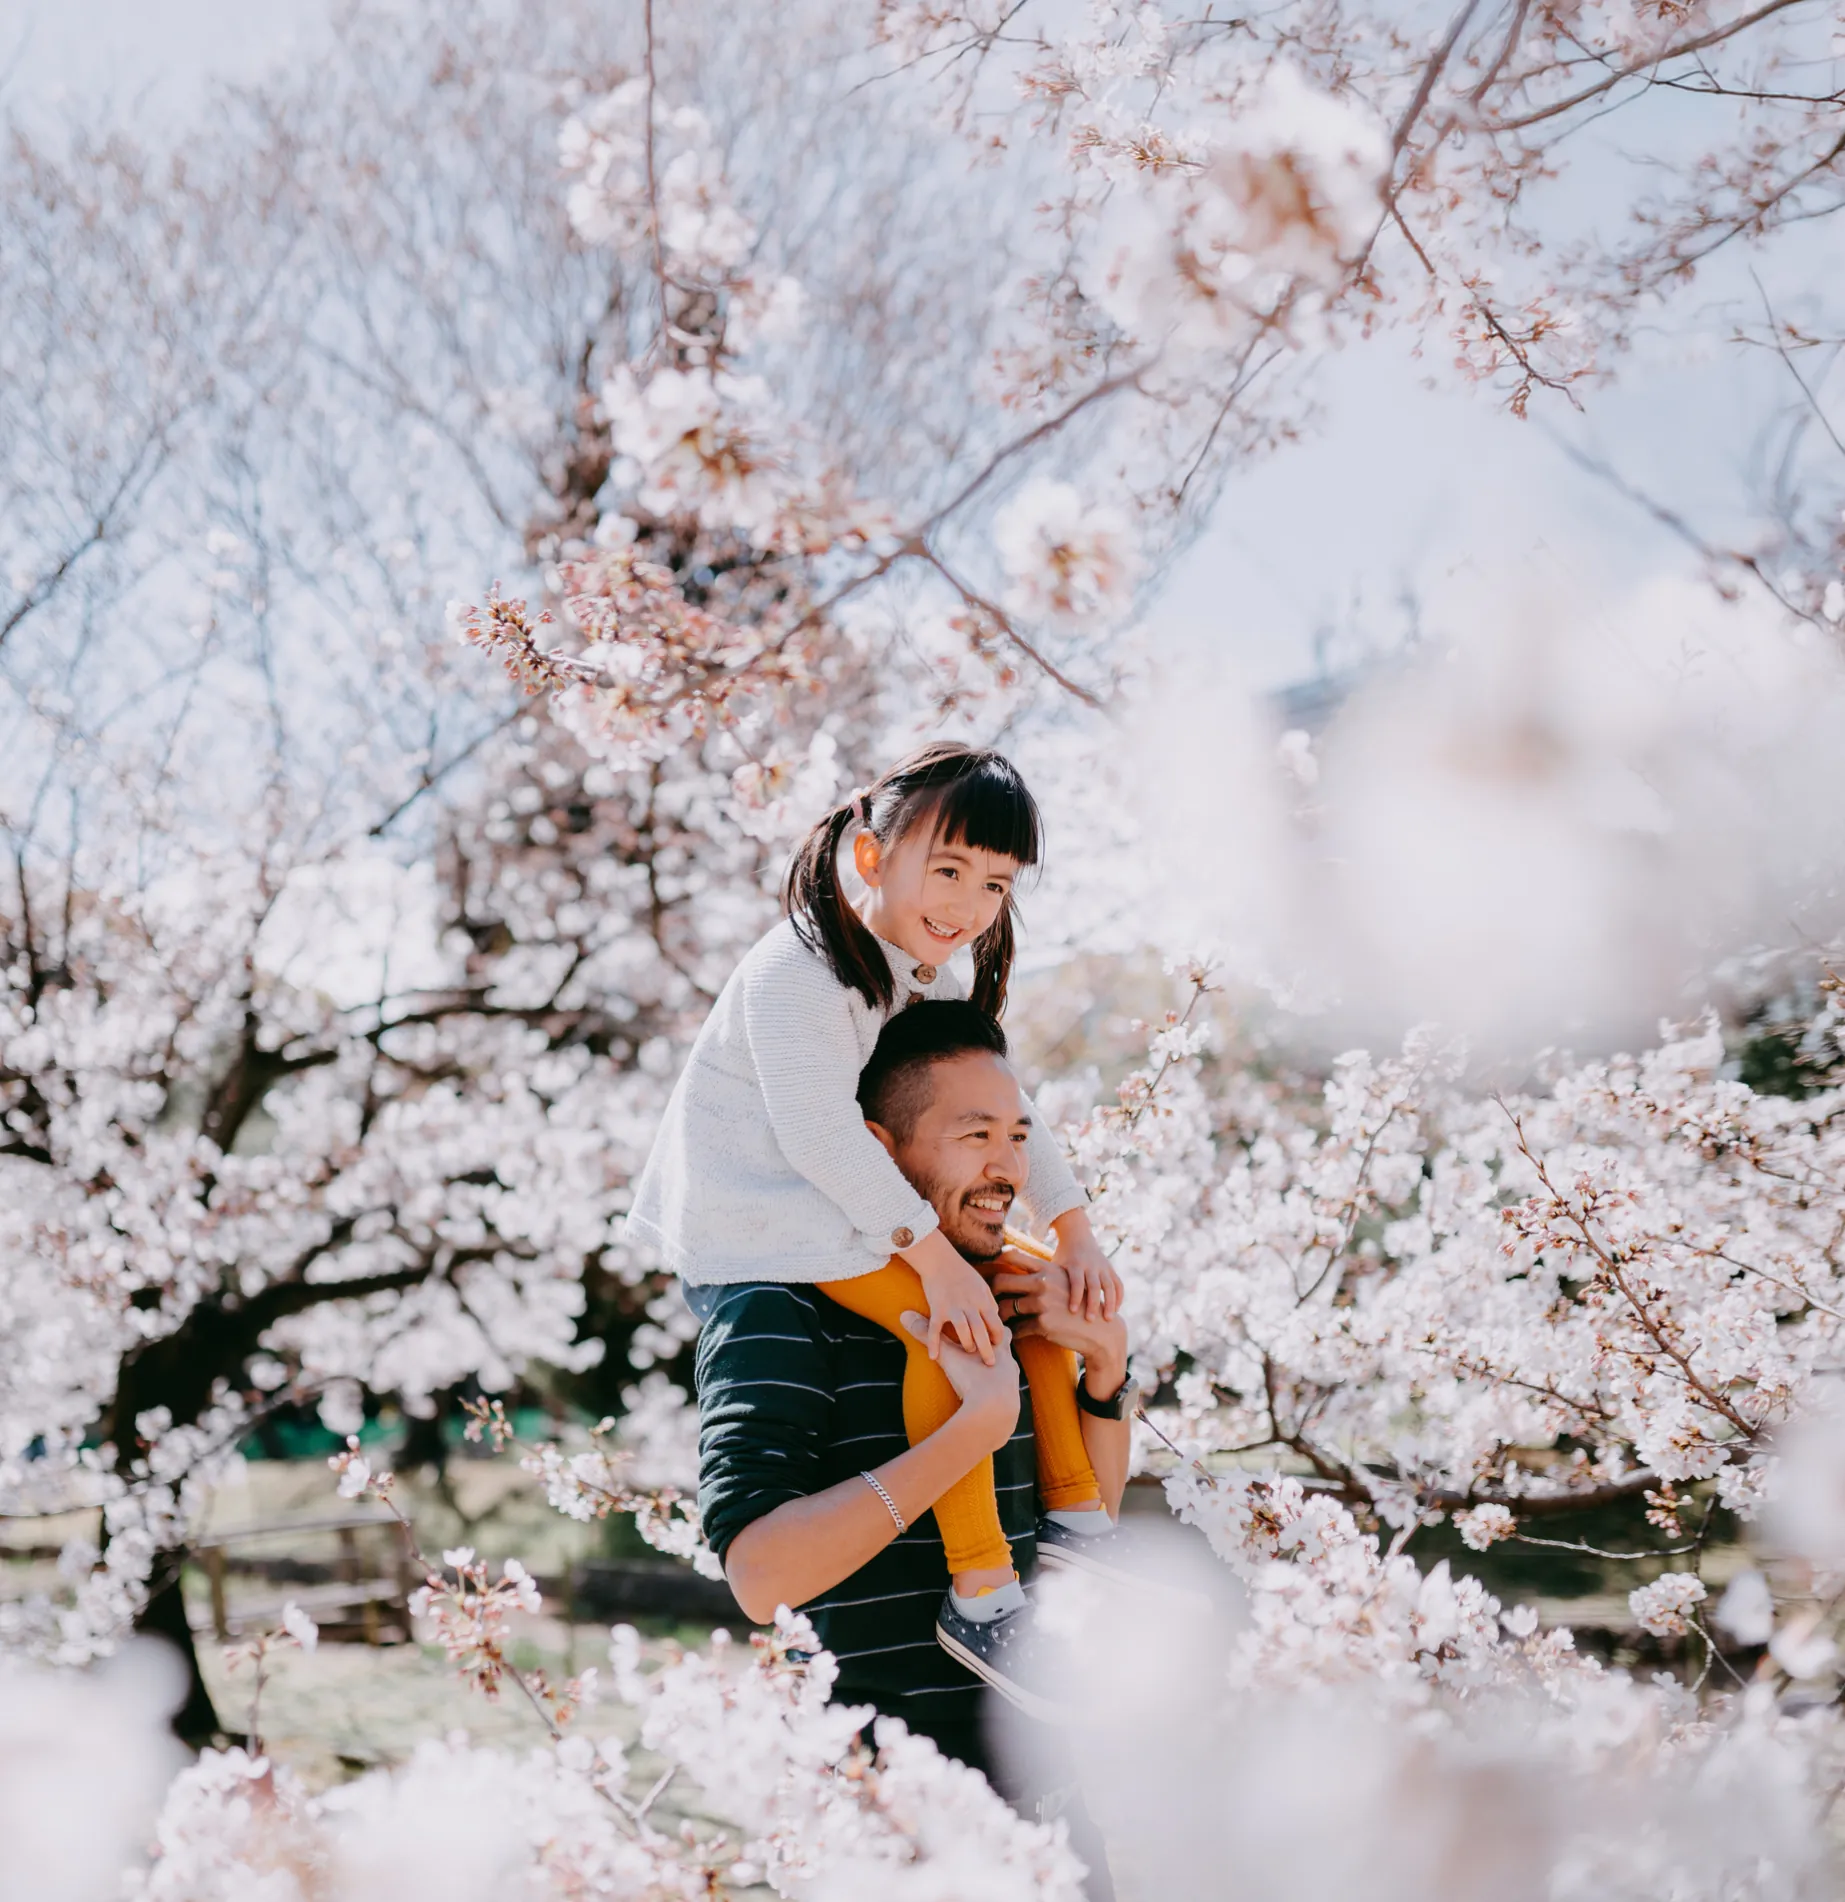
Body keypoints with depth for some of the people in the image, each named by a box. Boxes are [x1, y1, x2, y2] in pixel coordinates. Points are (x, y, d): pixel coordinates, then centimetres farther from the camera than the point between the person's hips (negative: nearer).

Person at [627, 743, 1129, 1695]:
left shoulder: (937, 980, 8)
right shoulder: (800, 971, -22)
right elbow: (819, 1132, -30)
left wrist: (1077, 1233, 2)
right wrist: (935, 1257, -31)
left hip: (855, 1206, 10)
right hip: (750, 1214, -10)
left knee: (1037, 1283, 6)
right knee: (946, 1323, -28)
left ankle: (1076, 1521, 12)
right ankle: (979, 1596, -24)